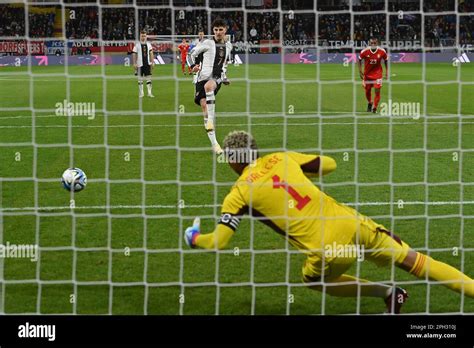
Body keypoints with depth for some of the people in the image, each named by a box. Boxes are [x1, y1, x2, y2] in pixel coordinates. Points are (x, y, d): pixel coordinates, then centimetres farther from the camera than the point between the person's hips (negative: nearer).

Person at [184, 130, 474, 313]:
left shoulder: (239, 193, 2)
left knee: (314, 279, 30)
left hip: (329, 250, -4)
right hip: (352, 223, 4)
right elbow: (330, 164, 20)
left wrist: (193, 238, 21)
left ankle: (388, 293, 20)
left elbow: (218, 242, 1)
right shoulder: (281, 159, 13)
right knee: (416, 262, 10)